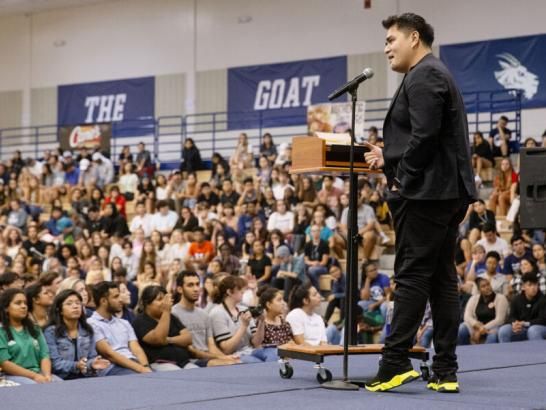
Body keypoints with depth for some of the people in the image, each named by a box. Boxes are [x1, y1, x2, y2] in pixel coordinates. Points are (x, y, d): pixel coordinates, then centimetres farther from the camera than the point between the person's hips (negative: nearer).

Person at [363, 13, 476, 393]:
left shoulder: (423, 76, -10)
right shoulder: (437, 75, 23)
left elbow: (424, 136, -20)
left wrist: (403, 178, -12)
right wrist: (390, 157, 16)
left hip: (425, 193, -10)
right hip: (449, 192, 10)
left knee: (412, 277, -10)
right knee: (443, 279, 7)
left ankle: (395, 363, -10)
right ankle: (446, 371, 7)